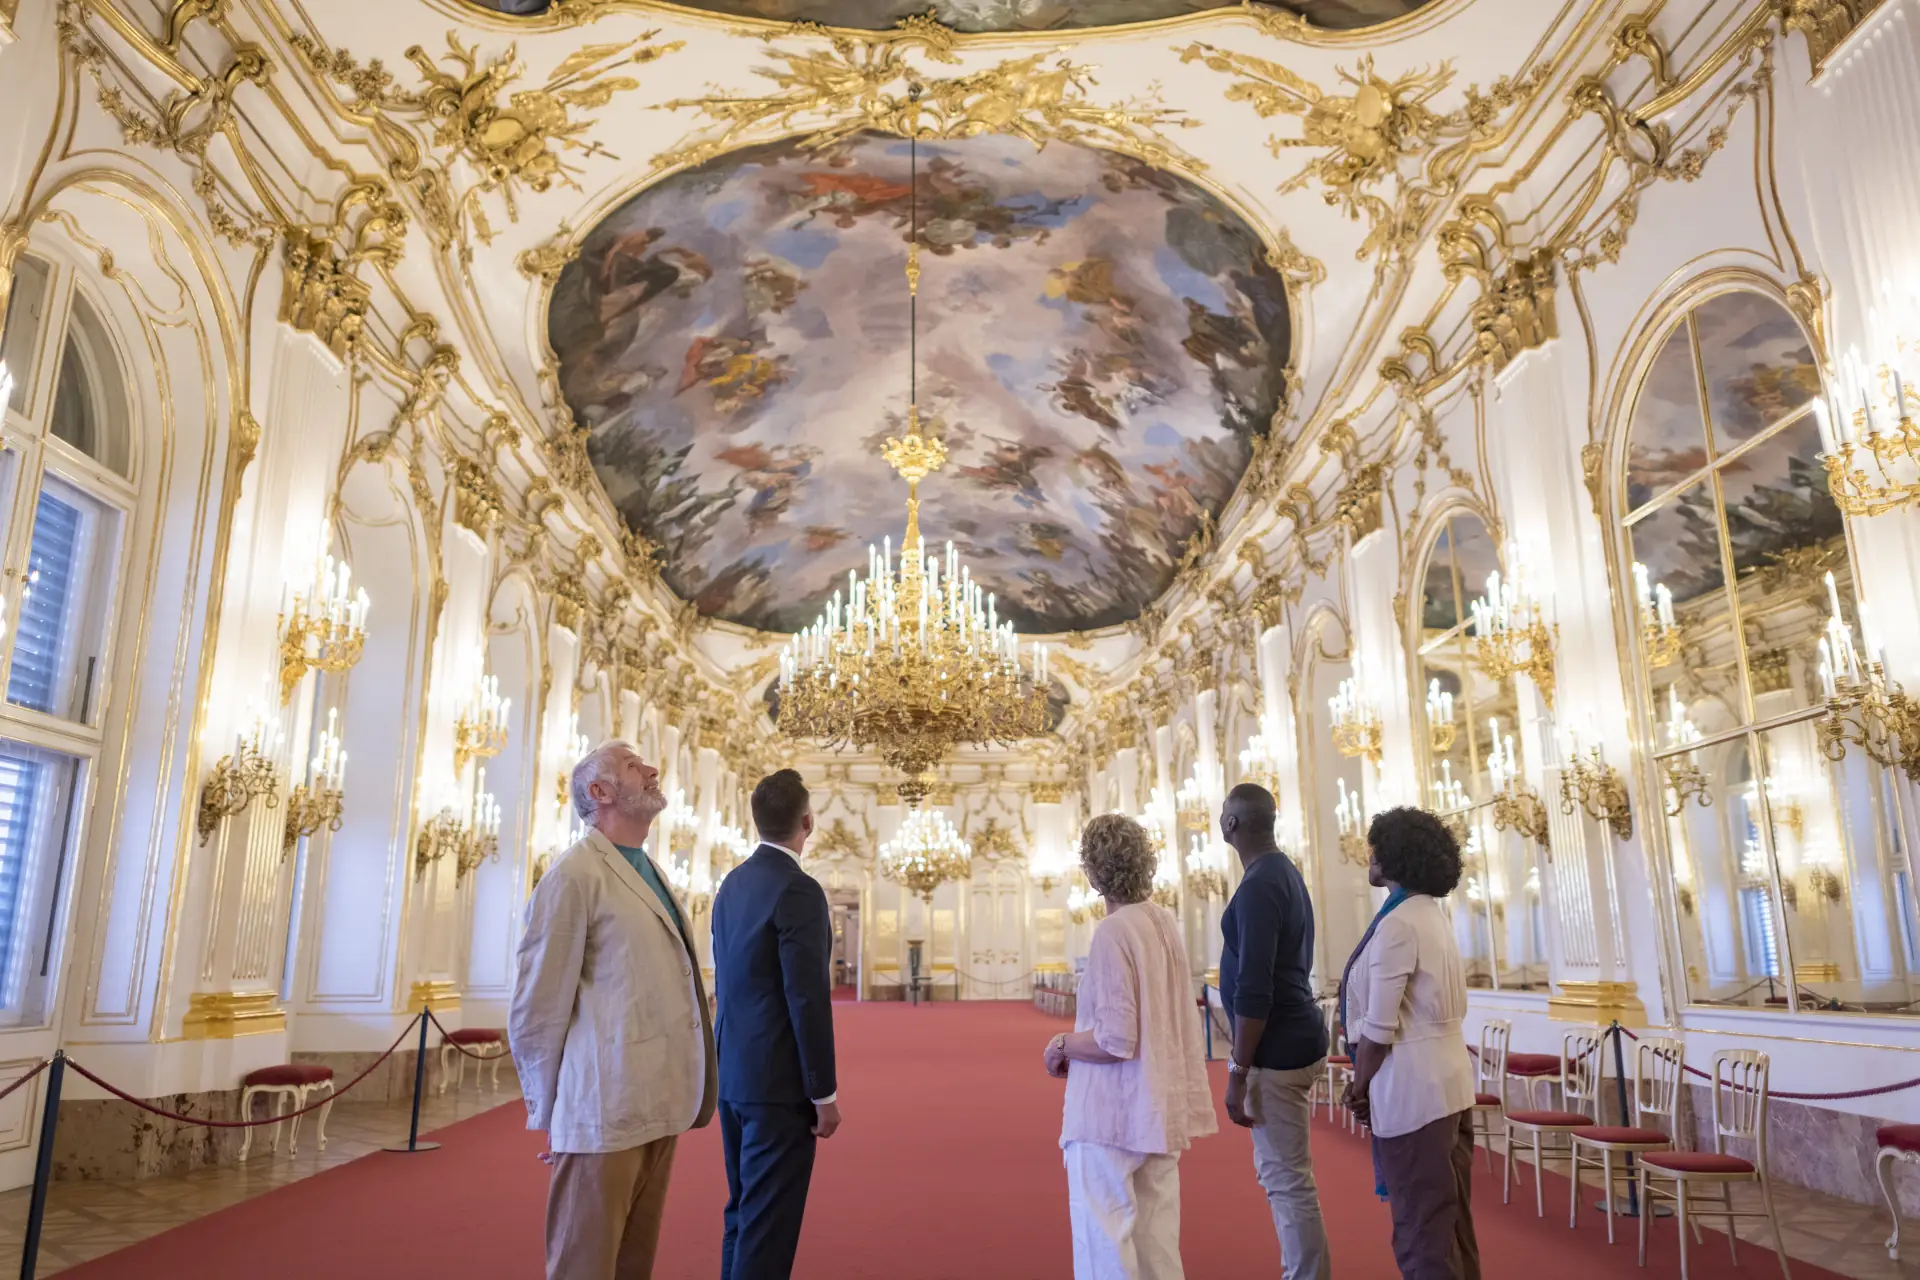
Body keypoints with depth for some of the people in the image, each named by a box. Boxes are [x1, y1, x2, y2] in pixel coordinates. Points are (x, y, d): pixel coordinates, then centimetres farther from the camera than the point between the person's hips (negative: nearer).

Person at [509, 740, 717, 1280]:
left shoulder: (650, 872, 13)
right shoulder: (576, 875, -11)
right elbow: (538, 1006, -10)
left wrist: (673, 1100, 13)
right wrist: (548, 1113, -2)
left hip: (658, 1109, 7)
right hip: (605, 1112, -7)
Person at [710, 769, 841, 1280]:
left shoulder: (733, 883, 7)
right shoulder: (798, 889, -18)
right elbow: (807, 999, -21)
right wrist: (824, 1093, -14)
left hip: (734, 1074, 9)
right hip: (777, 1082, -8)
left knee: (744, 1214, 19)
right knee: (768, 1223, -1)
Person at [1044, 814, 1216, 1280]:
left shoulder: (1112, 932, -20)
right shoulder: (1164, 921, 3)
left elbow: (1116, 1041, -22)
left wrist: (1062, 1046, -5)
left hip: (1112, 1111, -8)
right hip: (1160, 1107, 8)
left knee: (1103, 1241, 1)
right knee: (1156, 1238, 16)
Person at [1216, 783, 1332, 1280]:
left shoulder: (1258, 886, -20)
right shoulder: (1285, 871, 10)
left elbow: (1253, 991, -23)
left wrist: (1238, 1072, -18)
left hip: (1276, 1051, -10)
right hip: (1293, 1040, 10)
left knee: (1288, 1180, -1)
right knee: (1278, 1173, 19)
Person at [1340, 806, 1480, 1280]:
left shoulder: (1398, 924, -18)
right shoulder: (1431, 914, 10)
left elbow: (1379, 1028, -19)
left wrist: (1359, 1087, -4)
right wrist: (1367, 1082, 12)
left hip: (1414, 1087, -9)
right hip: (1446, 1078, 10)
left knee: (1422, 1228, 1)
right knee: (1450, 1217, 18)